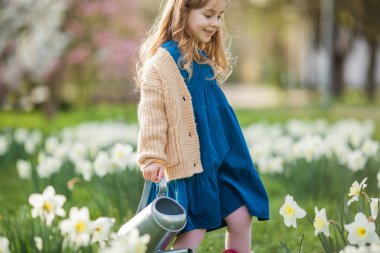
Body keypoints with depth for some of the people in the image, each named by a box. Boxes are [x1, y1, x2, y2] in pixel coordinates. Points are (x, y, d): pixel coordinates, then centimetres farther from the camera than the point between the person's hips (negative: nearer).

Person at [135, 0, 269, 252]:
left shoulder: (205, 59, 14)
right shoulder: (160, 63, -12)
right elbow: (151, 114, -14)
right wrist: (152, 158, -19)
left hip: (223, 155, 8)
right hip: (191, 162, -8)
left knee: (241, 220, 6)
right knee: (194, 232, -5)